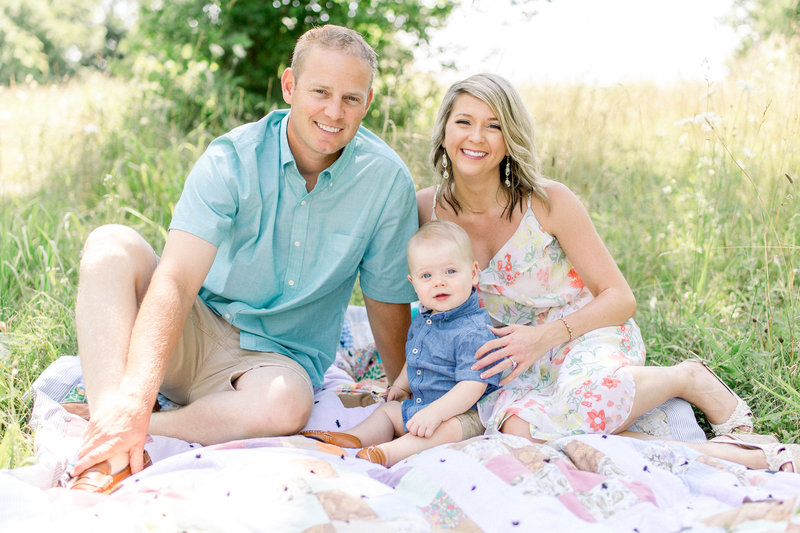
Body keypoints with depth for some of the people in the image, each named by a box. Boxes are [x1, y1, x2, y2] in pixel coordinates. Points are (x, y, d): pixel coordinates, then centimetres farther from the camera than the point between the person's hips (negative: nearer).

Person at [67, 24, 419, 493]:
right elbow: (176, 281, -27)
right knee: (112, 245, -26)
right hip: (193, 336, 1)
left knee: (287, 405, -37)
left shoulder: (387, 180, -11)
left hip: (280, 357, 0)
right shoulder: (232, 159, -15)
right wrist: (136, 394, -41)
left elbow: (388, 300, 1)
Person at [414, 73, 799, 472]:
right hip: (510, 368, 3)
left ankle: (687, 380, -5)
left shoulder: (548, 201, -12)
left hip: (586, 339, -3)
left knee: (590, 402, -41)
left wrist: (545, 336, -23)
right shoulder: (425, 209, -3)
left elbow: (620, 297, -8)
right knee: (518, 428, -34)